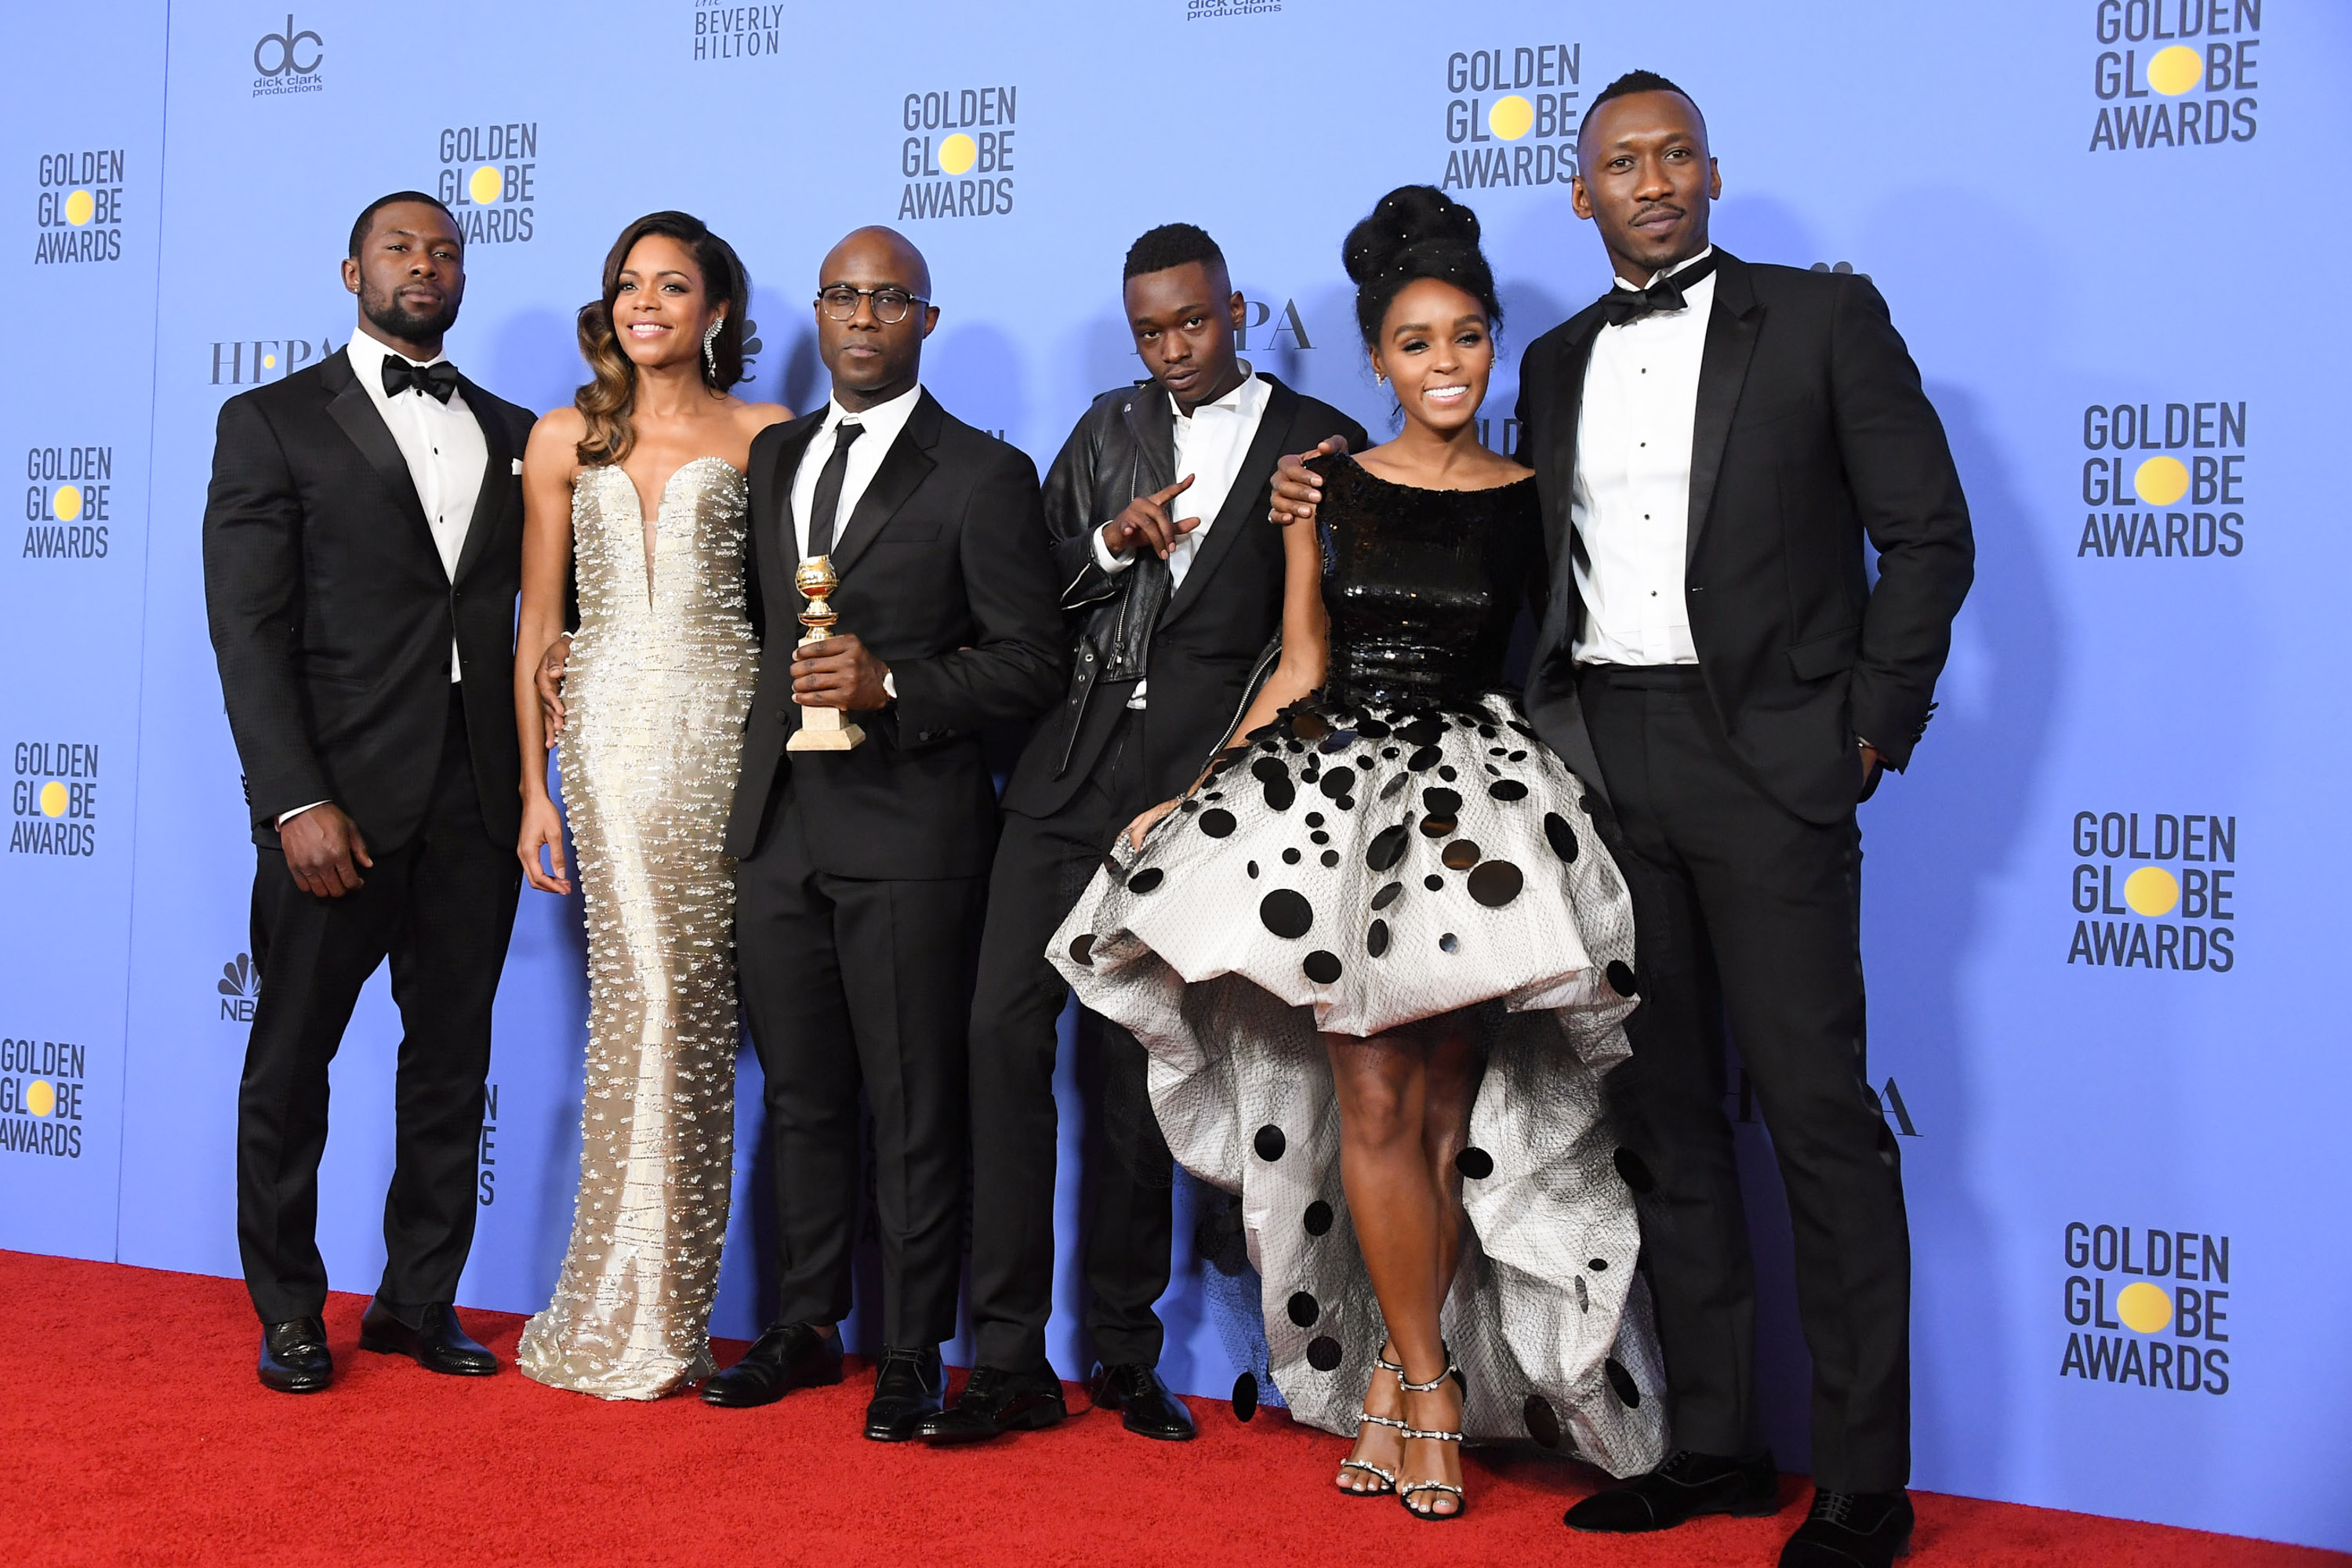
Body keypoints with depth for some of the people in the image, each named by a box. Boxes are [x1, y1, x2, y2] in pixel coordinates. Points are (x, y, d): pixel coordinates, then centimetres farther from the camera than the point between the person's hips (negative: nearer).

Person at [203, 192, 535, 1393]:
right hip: (339, 798, -3)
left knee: (453, 1061, 9)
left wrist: (532, 782, -1)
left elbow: (533, 605, 12)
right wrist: (296, 801, -14)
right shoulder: (273, 422, 3)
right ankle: (288, 1311, 20)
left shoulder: (511, 434, 15)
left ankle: (419, 1296, 22)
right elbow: (248, 629, -5)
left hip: (476, 800, 4)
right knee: (291, 1062, 6)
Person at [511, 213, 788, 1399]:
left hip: (725, 728, -1)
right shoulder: (564, 440, 13)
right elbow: (537, 624, 13)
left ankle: (649, 1315, 8)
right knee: (649, 992, -7)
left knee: (688, 1004, -3)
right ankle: (642, 1315, 4)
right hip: (609, 733, 1)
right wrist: (534, 788, 7)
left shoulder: (763, 436, 8)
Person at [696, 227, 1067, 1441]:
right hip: (779, 826, 6)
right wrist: (792, 686, 8)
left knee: (914, 1110, 1)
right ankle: (806, 1327, 27)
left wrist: (893, 687, -17)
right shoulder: (774, 455, 16)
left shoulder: (981, 475, -3)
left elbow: (1033, 660, -7)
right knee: (801, 1098, 14)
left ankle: (911, 1358, 12)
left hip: (908, 836, -6)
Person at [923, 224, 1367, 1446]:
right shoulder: (1110, 428, 16)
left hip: (1192, 790, -3)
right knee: (1004, 1031, -7)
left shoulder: (1319, 446, 4)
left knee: (1139, 1068, 2)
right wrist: (1113, 540, -5)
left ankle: (1126, 1355, 16)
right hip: (1068, 778, 3)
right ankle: (1011, 1360, -1)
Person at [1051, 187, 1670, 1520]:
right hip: (1334, 788, 1)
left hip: (1474, 807, -1)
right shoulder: (1327, 485, 8)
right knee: (1373, 1101, -3)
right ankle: (1429, 1388, 8)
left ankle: (1394, 1371, 15)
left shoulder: (1530, 502, 4)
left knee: (1441, 1112, -1)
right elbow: (1303, 668, 10)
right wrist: (1190, 788, 6)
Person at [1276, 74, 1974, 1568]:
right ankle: (1715, 1445, 18)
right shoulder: (1557, 363, 16)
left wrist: (1874, 725, -6)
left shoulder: (1824, 316, 3)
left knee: (1818, 1111, -5)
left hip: (1764, 756, -5)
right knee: (1668, 1109, 8)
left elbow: (1929, 531, 0)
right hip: (1600, 758, 5)